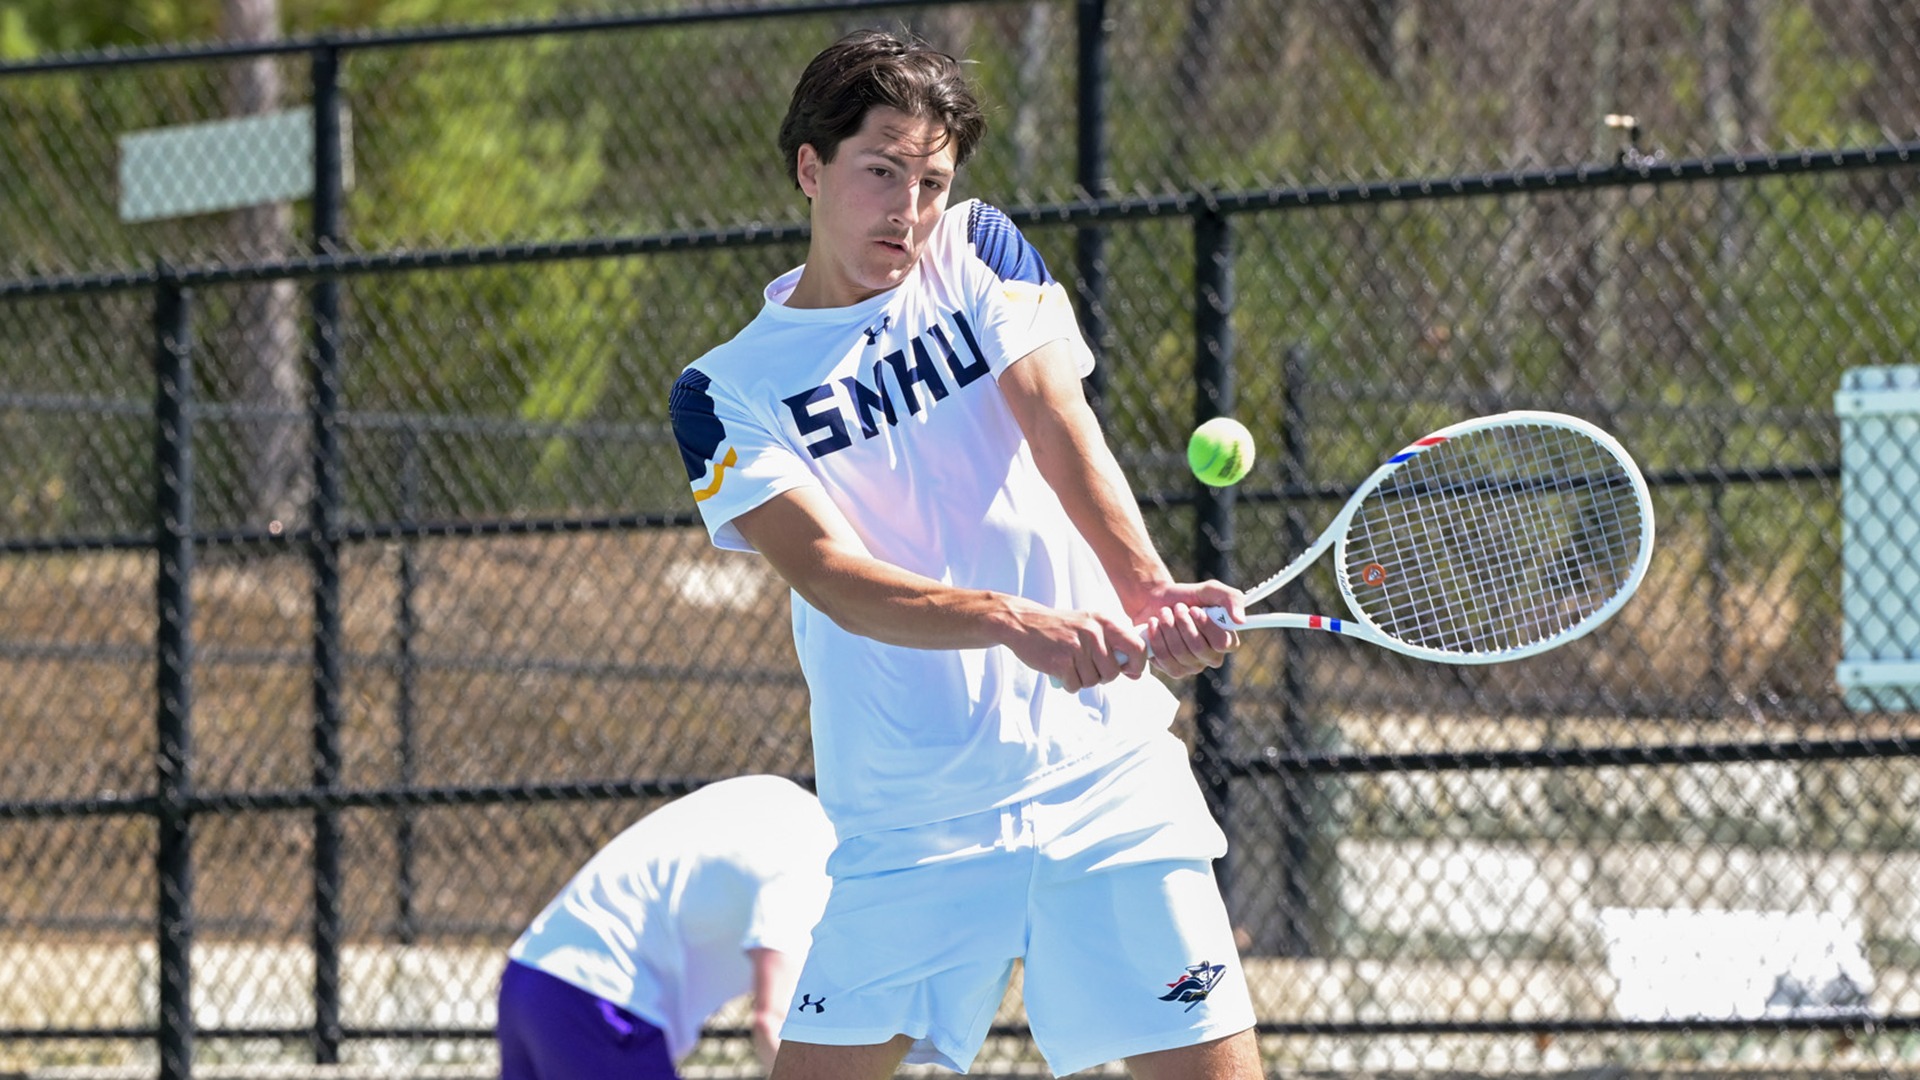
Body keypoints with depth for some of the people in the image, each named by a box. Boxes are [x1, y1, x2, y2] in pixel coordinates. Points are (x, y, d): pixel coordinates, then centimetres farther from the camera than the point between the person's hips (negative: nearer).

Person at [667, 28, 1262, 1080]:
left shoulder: (978, 253, 9)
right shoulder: (725, 393, 1)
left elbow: (1062, 432, -8)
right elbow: (833, 576, -14)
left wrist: (1146, 591, -27)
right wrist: (1017, 623, -32)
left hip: (1102, 768, 1)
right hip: (904, 823, -1)